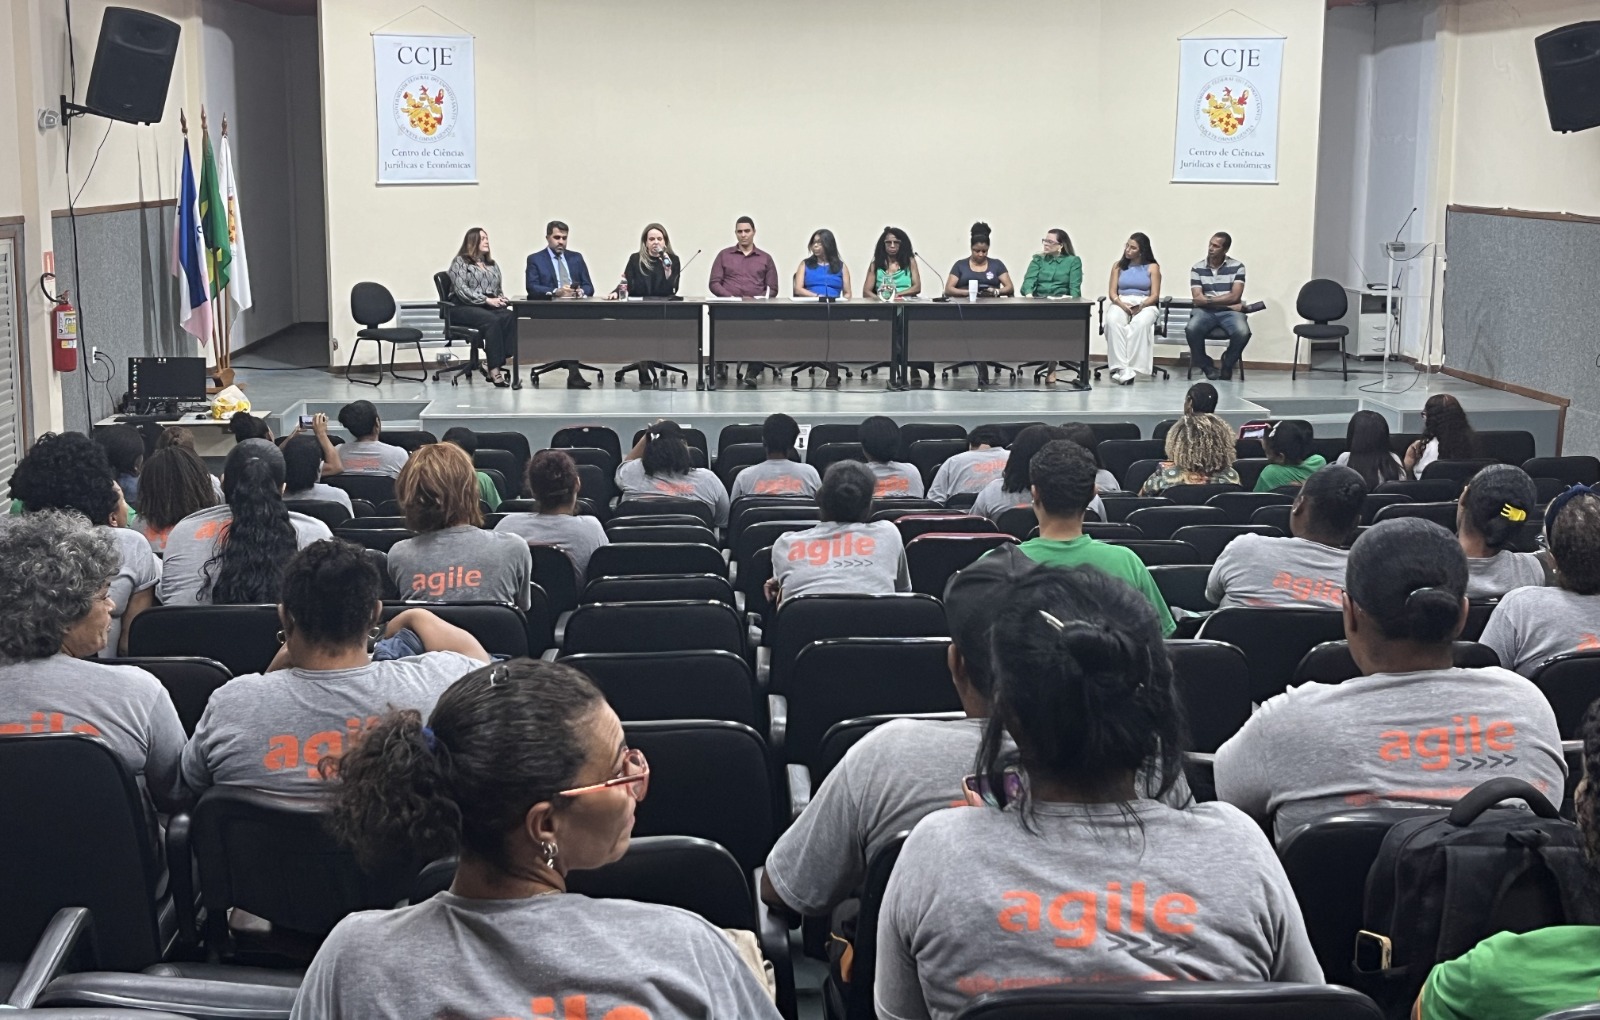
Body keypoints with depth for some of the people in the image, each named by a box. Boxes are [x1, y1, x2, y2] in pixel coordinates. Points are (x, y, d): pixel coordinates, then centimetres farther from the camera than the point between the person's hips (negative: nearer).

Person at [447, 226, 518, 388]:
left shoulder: (492, 264, 24)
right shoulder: (460, 262, 3)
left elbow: (499, 289, 23)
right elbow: (461, 290, -9)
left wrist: (501, 299, -2)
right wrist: (487, 300, -17)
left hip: (491, 306, 6)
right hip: (466, 308, -6)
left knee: (510, 316, -30)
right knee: (492, 320, -37)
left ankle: (491, 363, -32)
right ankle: (494, 369, -38)